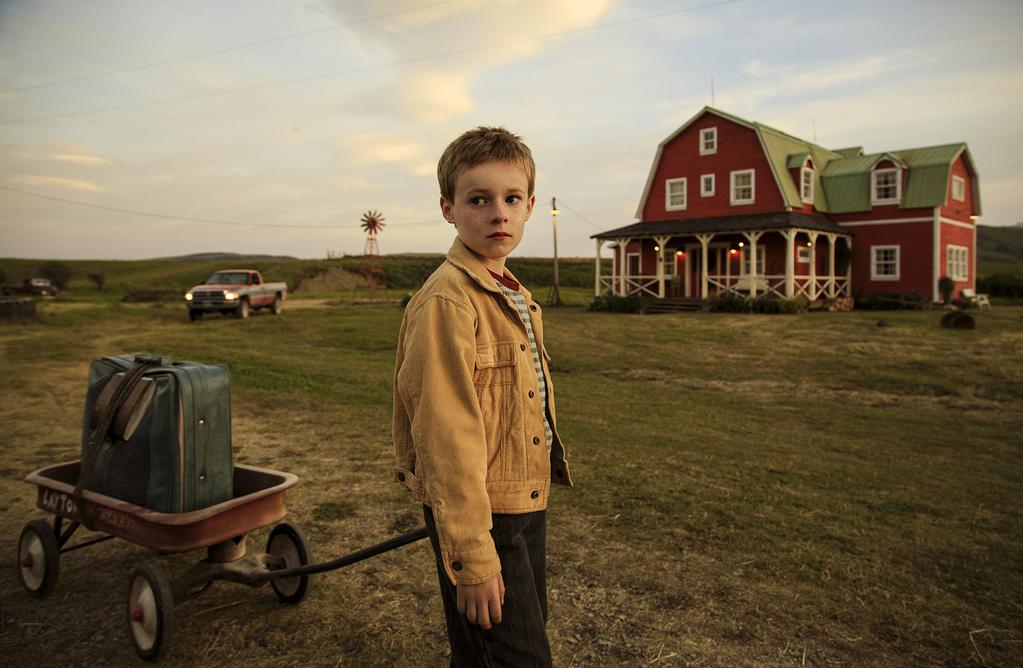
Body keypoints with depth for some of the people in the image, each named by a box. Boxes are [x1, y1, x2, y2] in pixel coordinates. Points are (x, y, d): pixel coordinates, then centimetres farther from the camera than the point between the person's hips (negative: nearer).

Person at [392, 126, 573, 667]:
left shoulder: (516, 298, 9)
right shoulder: (448, 302, -20)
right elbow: (447, 438, -23)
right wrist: (473, 557, -21)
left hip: (527, 505, 9)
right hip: (481, 515, -9)